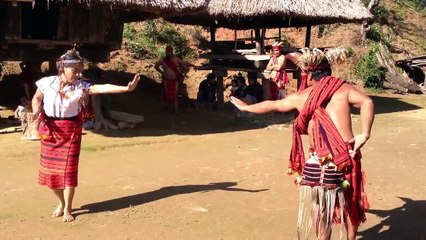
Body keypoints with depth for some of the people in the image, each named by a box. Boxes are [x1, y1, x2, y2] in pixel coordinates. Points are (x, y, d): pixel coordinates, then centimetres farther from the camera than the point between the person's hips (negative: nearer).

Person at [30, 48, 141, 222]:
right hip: (49, 130, 1)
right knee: (50, 169, 6)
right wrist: (36, 111, -12)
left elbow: (102, 88, -25)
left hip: (71, 131, -1)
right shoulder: (47, 83, -8)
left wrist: (126, 88, -38)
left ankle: (67, 209, 13)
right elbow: (36, 98, 10)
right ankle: (62, 202, 30)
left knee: (68, 169, -4)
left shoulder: (81, 86, -11)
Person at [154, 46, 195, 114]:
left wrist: (193, 65, -3)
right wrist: (161, 72, 5)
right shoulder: (163, 60, -1)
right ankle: (169, 108, 17)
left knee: (174, 95, -2)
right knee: (167, 95, 4)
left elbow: (184, 63, 1)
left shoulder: (176, 59, -1)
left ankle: (176, 110, 0)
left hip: (175, 80, -1)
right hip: (166, 80, 1)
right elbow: (156, 66, 13)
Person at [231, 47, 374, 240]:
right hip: (347, 157, 2)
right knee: (349, 205, 20)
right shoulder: (343, 89, 5)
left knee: (321, 209, 13)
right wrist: (364, 135, -13)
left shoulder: (302, 97, 5)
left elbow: (271, 105, 19)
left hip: (321, 162, -2)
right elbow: (367, 102, -14)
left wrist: (245, 107, 34)